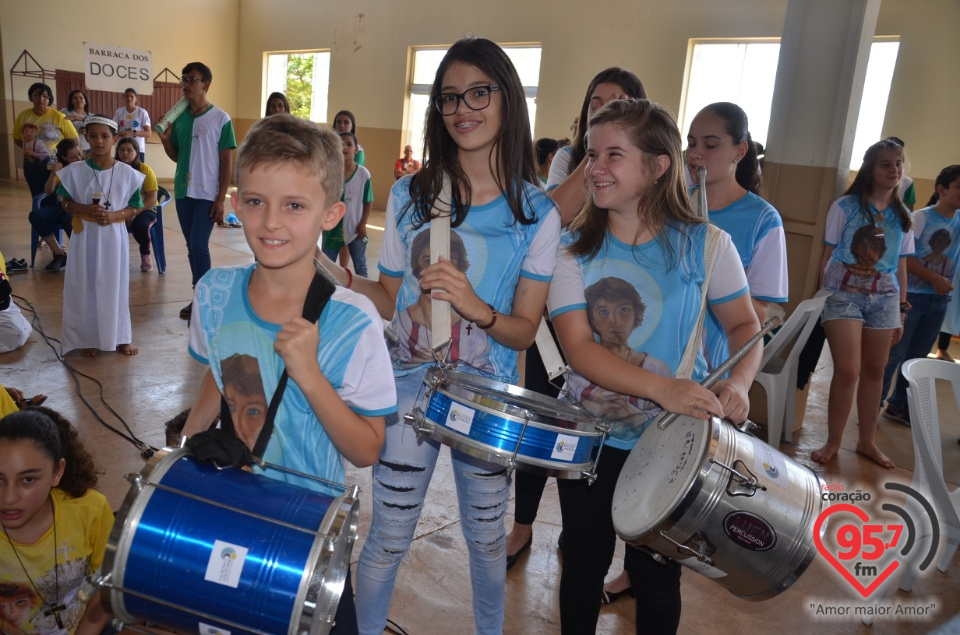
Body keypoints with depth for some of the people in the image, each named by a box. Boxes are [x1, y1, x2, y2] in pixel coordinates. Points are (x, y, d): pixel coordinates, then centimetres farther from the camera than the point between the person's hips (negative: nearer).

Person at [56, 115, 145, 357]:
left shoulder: (127, 173, -3)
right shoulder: (74, 171, -3)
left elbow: (136, 207, 1)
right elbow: (66, 202, 3)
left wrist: (114, 215, -17)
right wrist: (86, 209, -17)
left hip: (114, 236, 0)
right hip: (85, 237, 0)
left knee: (115, 286, 8)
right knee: (84, 286, 5)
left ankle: (121, 337, 19)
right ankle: (87, 338, 17)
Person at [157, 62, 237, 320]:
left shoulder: (221, 119, -6)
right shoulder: (179, 117, 8)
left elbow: (227, 162, -7)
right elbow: (176, 156, 15)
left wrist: (221, 199, -12)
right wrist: (165, 140, -7)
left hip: (207, 194, -5)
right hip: (183, 192, 6)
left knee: (199, 246, -9)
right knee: (191, 247, 10)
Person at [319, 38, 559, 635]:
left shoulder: (537, 214, -7)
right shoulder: (411, 195, -2)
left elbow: (524, 331, -7)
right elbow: (391, 298, 4)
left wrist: (476, 308, -27)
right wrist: (342, 279, -16)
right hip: (411, 386, 1)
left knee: (486, 535, 17)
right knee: (390, 536, 10)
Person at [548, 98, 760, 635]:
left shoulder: (705, 244, -9)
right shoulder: (575, 248, -7)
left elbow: (745, 325, 1)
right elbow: (578, 347, -17)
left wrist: (738, 382, -20)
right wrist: (662, 389, -30)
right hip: (589, 436, 1)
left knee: (657, 579, 16)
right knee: (583, 568, 19)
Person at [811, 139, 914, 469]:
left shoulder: (902, 216, 11)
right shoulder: (845, 206, -3)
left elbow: (901, 267, 13)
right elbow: (828, 256, -2)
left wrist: (901, 310, 12)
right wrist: (822, 296, -6)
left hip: (884, 298, 5)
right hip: (845, 293, -5)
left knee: (874, 370, 11)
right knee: (848, 370, -9)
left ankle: (867, 441, 25)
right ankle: (832, 442, 6)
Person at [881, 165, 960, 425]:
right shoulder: (921, 217, -8)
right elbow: (904, 257, -13)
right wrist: (934, 279, -16)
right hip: (912, 295, -6)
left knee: (917, 355, 12)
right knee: (895, 352, -2)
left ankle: (898, 405, 23)